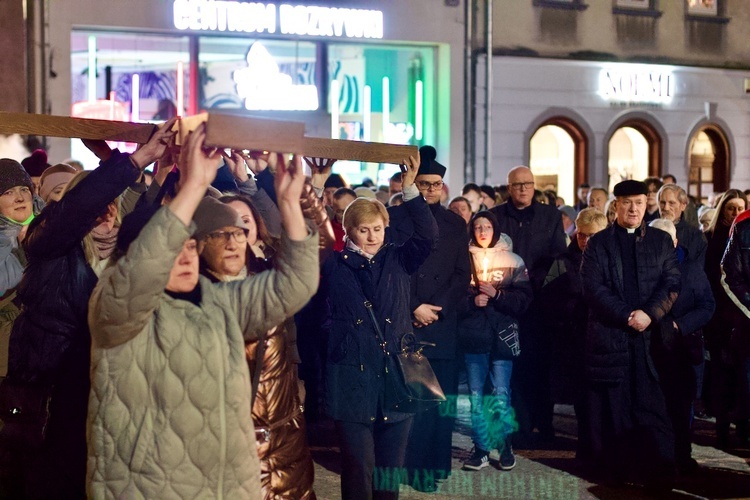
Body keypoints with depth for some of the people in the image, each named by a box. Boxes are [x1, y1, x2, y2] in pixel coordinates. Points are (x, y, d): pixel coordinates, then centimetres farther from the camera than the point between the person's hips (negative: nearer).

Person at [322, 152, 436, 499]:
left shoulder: (397, 260, 9)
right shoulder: (335, 266, 5)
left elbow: (428, 235, -4)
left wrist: (410, 189, -14)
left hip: (396, 376, 2)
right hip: (352, 377, -2)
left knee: (390, 468, 11)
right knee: (358, 468, -1)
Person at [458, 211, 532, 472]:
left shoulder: (513, 261, 6)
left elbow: (523, 299, 0)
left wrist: (497, 295, -12)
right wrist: (473, 300, -11)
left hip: (503, 334, -1)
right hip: (472, 335, 1)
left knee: (501, 394, -3)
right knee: (476, 394, 2)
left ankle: (506, 446, 13)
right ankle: (480, 448, 10)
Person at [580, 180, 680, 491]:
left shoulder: (661, 240, 12)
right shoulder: (598, 243, 7)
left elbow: (671, 284, 4)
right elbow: (593, 287, -4)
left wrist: (649, 314, -12)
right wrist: (626, 316, -13)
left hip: (651, 336, 1)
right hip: (609, 335, 0)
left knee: (651, 405, -4)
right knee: (613, 406, 3)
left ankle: (658, 473, -2)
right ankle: (616, 469, 11)